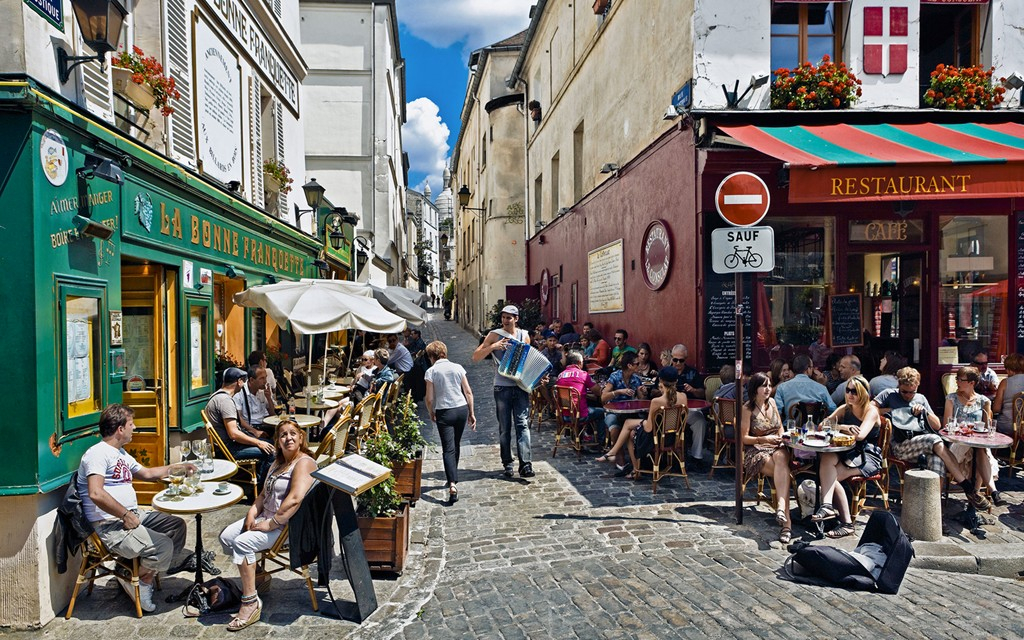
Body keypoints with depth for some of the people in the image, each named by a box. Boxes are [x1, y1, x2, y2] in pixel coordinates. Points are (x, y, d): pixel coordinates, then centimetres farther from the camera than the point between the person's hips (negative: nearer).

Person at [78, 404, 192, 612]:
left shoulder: (121, 454, 18)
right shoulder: (98, 453, -14)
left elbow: (146, 473, 33)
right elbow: (96, 494, -26)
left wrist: (177, 467, 31)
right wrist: (126, 515, -21)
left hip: (132, 515, 10)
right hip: (110, 525, -10)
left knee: (177, 525, 7)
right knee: (163, 546, -24)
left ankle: (148, 577, 5)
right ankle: (135, 579, 3)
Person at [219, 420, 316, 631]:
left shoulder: (304, 463, -16)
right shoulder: (278, 462, 17)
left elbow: (295, 499, -29)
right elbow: (264, 493, 19)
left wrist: (271, 524, -23)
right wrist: (252, 512, 0)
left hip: (288, 524, -10)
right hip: (266, 517, 10)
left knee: (242, 542, -25)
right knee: (226, 536, 2)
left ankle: (251, 603, -17)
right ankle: (258, 576, 18)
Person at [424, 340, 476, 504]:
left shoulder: (431, 371, -5)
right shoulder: (458, 367, 4)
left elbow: (429, 398, -7)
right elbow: (468, 392, 4)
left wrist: (431, 413, 11)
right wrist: (472, 414, 10)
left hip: (444, 412, -4)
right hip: (462, 409, 4)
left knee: (448, 449, -5)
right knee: (456, 445, 21)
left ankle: (452, 484, -20)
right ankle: (454, 477, 35)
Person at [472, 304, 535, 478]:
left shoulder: (524, 335, 8)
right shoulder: (494, 335, 0)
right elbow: (475, 357, -5)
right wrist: (493, 347, -20)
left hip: (521, 387, 1)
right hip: (502, 387, -1)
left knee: (523, 424, -7)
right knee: (504, 427, 6)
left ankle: (525, 464, -10)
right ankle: (507, 463, 17)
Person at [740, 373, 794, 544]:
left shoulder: (772, 402, 14)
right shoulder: (748, 408, -3)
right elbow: (743, 438, -4)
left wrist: (781, 436, 1)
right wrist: (764, 439, -18)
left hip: (777, 447, 3)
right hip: (756, 450, -3)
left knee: (780, 458, -37)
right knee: (783, 471, -33)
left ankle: (781, 506, -56)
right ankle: (786, 521, -43)